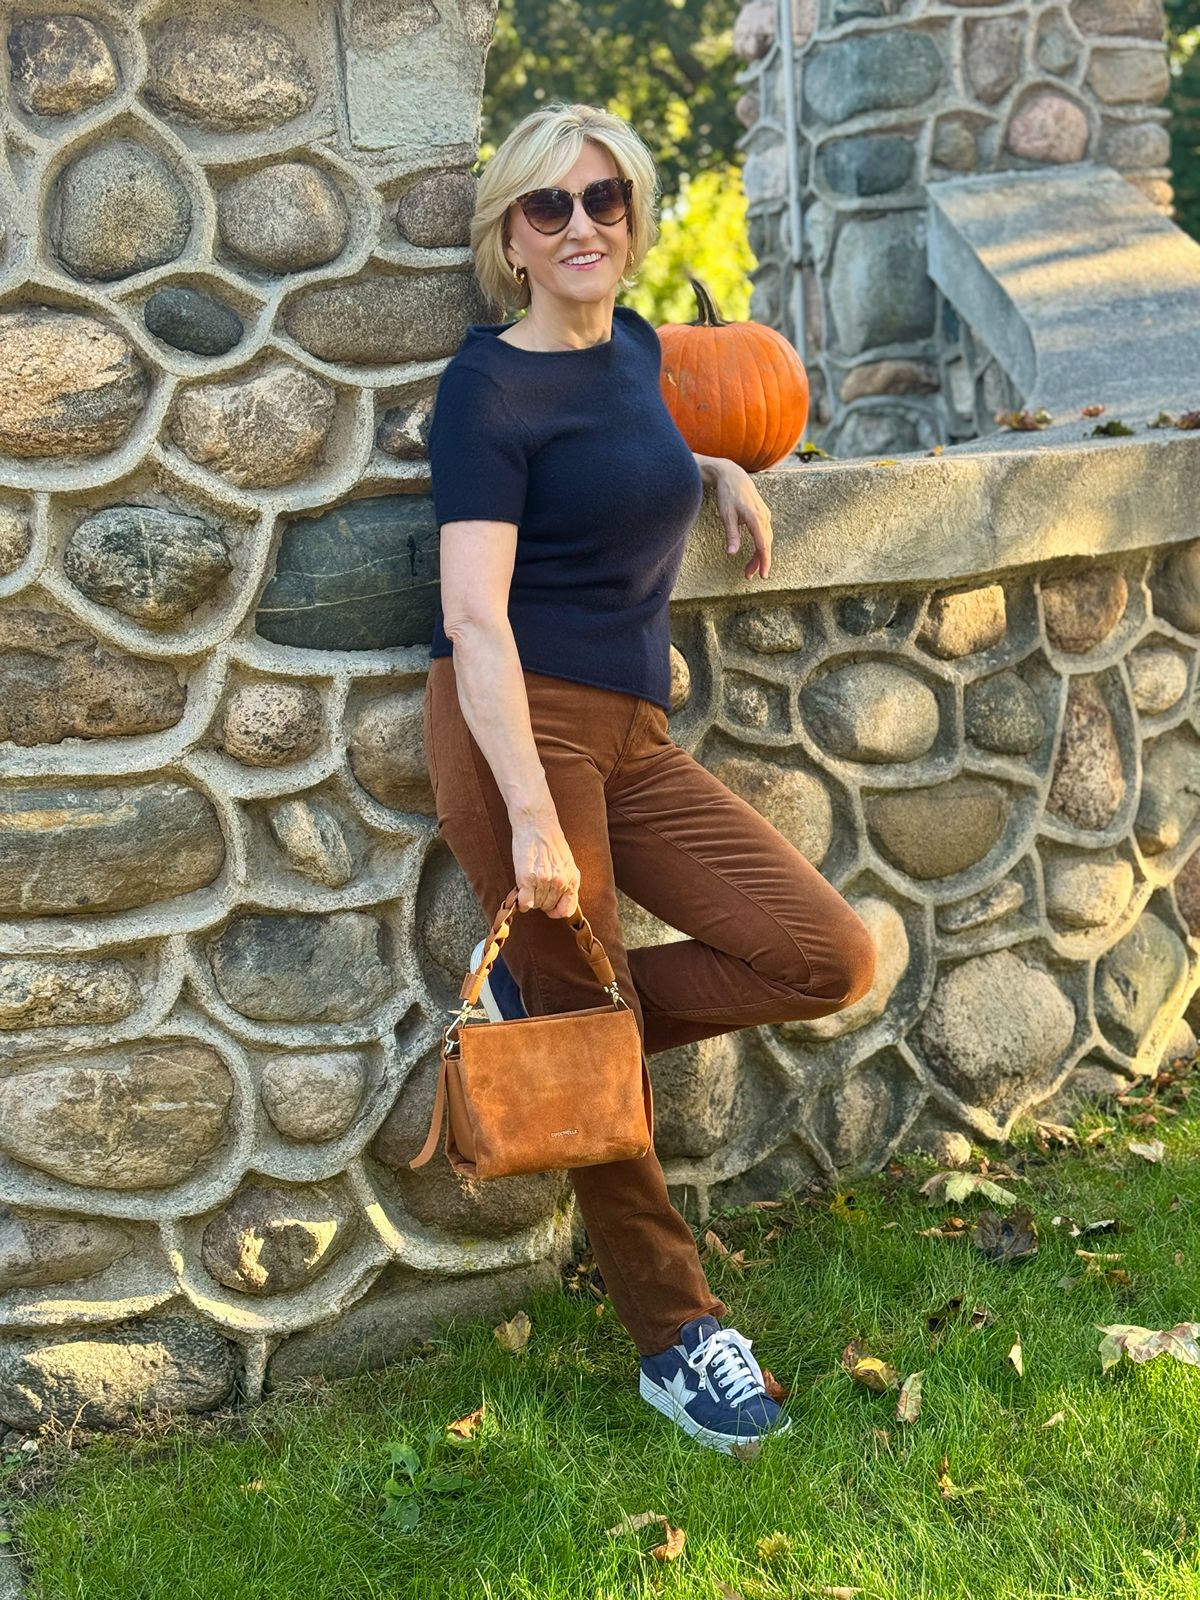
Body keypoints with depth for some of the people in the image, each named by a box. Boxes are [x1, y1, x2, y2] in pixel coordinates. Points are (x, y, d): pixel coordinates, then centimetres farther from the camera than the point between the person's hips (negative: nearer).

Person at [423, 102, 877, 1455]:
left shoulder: (632, 346, 14)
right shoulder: (491, 383, -7)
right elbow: (475, 614, -15)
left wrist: (716, 470, 19)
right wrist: (531, 814, -24)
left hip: (633, 736, 7)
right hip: (520, 730, -7)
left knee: (830, 958, -5)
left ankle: (554, 1005, 10)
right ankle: (677, 1339, 14)